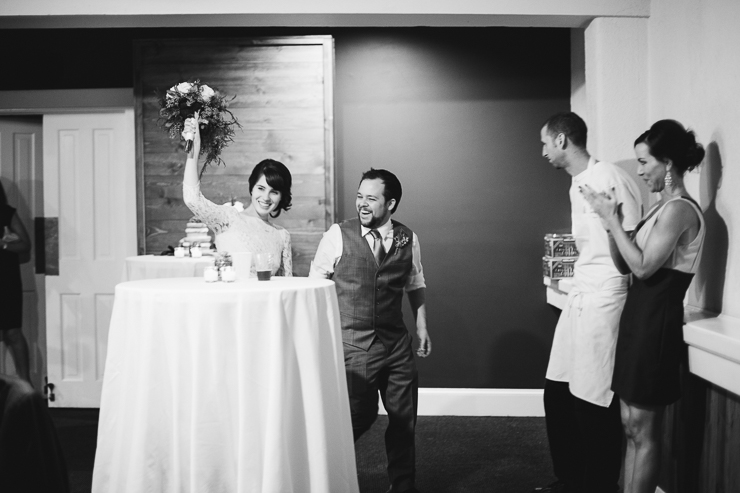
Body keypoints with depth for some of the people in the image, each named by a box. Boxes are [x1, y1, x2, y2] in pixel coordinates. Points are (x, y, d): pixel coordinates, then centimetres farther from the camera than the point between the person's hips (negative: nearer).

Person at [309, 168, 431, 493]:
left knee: (404, 416, 10)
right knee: (359, 416, 1)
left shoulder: (408, 239, 3)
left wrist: (422, 327, 8)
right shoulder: (338, 235, -6)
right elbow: (315, 284, 1)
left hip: (396, 342, 4)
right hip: (353, 342, -3)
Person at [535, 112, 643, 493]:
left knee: (594, 404, -2)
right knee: (558, 395, 13)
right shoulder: (577, 184, 16)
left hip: (604, 300, -9)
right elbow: (589, 246, 12)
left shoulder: (609, 177, -12)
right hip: (578, 297, 9)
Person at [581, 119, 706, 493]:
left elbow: (643, 266, -20)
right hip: (639, 315, 9)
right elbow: (625, 265, 11)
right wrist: (608, 218, -1)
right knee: (631, 424, 14)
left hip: (656, 320, -9)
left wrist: (611, 218, -15)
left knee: (643, 428, 1)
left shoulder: (680, 210, -15)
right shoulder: (663, 206, 13)